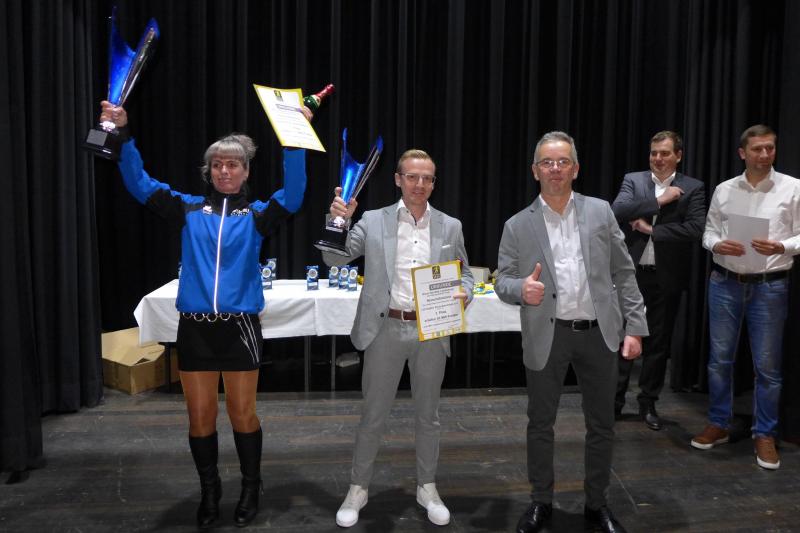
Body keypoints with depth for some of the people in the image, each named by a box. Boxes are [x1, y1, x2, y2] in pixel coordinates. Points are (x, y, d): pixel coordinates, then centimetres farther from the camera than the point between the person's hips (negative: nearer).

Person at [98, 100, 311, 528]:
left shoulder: (256, 215, 2)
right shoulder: (189, 209, 6)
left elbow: (293, 195, -13)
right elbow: (139, 184, 1)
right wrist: (123, 135, -11)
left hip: (239, 326, -2)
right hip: (194, 327, 2)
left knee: (242, 414, 9)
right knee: (200, 417, 11)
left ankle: (250, 489, 31)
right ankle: (209, 492, 33)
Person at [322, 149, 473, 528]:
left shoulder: (450, 226, 5)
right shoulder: (373, 221, 0)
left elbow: (464, 273, 11)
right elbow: (335, 259, -3)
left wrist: (464, 293, -11)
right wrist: (338, 221, -20)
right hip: (386, 329, -1)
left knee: (427, 414, 15)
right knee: (373, 415, 9)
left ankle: (427, 488, 33)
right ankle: (358, 489, 27)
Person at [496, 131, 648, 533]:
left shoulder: (600, 212, 3)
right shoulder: (518, 226, -1)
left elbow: (623, 273, 4)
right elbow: (502, 281, -1)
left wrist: (634, 327, 0)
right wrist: (521, 288, -24)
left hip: (599, 333, 1)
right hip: (547, 336, -1)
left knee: (601, 424, 12)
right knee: (540, 423, 10)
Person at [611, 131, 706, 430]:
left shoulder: (693, 188, 1)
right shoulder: (633, 180, 5)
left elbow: (696, 229, -12)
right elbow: (618, 211, -12)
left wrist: (651, 229, -13)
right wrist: (659, 201, -14)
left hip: (667, 277, 0)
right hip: (632, 273, 0)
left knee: (658, 342, 9)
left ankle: (648, 403, 24)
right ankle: (614, 401, 18)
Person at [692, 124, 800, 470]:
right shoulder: (724, 190, 6)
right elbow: (708, 232, 8)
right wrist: (717, 245, -13)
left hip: (770, 286, -2)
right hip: (724, 283, 2)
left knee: (767, 365, 6)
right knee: (719, 359, 10)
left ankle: (764, 435, 21)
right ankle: (718, 425, 25)